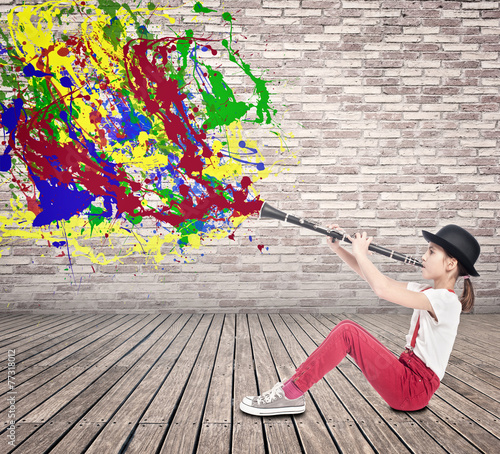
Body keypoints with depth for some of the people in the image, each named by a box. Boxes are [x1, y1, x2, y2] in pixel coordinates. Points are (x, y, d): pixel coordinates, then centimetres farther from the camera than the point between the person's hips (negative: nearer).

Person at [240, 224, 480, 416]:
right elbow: (373, 277, 10)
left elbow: (382, 289, -32)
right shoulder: (427, 292, 10)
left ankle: (289, 394, -14)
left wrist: (360, 253, -18)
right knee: (346, 328, -4)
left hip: (414, 390, -9)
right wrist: (339, 249, 2)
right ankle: (291, 391, -6)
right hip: (406, 374, 9)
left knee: (346, 331, -19)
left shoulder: (446, 300, -18)